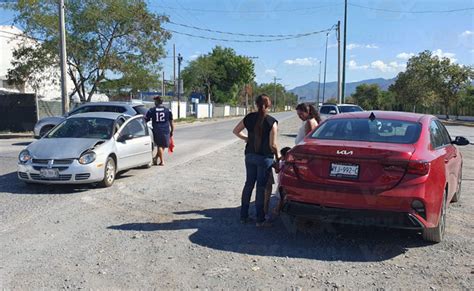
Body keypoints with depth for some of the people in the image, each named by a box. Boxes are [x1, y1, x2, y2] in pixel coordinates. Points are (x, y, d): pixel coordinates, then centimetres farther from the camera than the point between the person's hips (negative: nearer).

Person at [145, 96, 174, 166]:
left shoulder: (151, 110, 3)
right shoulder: (167, 110, 6)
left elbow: (146, 120, 4)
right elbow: (171, 122, 7)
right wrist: (172, 131, 14)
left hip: (156, 131, 0)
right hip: (166, 131, 0)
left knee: (160, 145, 8)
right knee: (163, 145, 13)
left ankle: (162, 161, 9)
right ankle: (156, 158, 9)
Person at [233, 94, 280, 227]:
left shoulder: (249, 118, -1)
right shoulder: (272, 122, -14)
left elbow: (236, 131, 11)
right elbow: (272, 144, -14)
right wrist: (277, 155, 3)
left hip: (250, 155, 4)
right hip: (265, 158, -4)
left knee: (248, 184, 15)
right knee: (261, 187, 3)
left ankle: (243, 216, 21)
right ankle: (260, 219, 11)